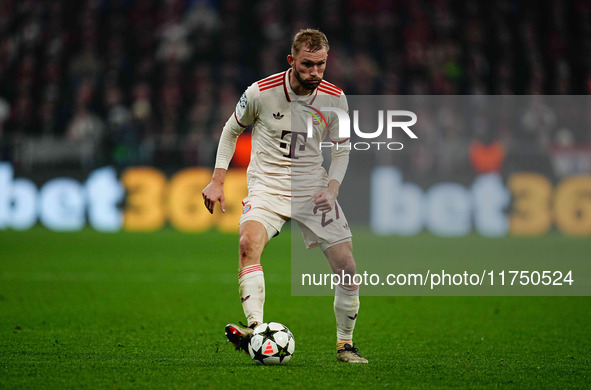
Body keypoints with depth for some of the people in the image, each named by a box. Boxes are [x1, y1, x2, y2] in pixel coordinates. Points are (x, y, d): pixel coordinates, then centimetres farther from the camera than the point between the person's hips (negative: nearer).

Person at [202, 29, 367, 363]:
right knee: (249, 242, -33)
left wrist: (332, 188, -6)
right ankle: (256, 328, -44)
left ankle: (345, 345, 15)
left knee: (347, 267, -5)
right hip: (268, 186, -3)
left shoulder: (334, 99, -4)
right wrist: (217, 181, 2)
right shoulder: (261, 92, -11)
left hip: (314, 188, 3)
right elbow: (231, 131, 7)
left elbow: (342, 149, 11)